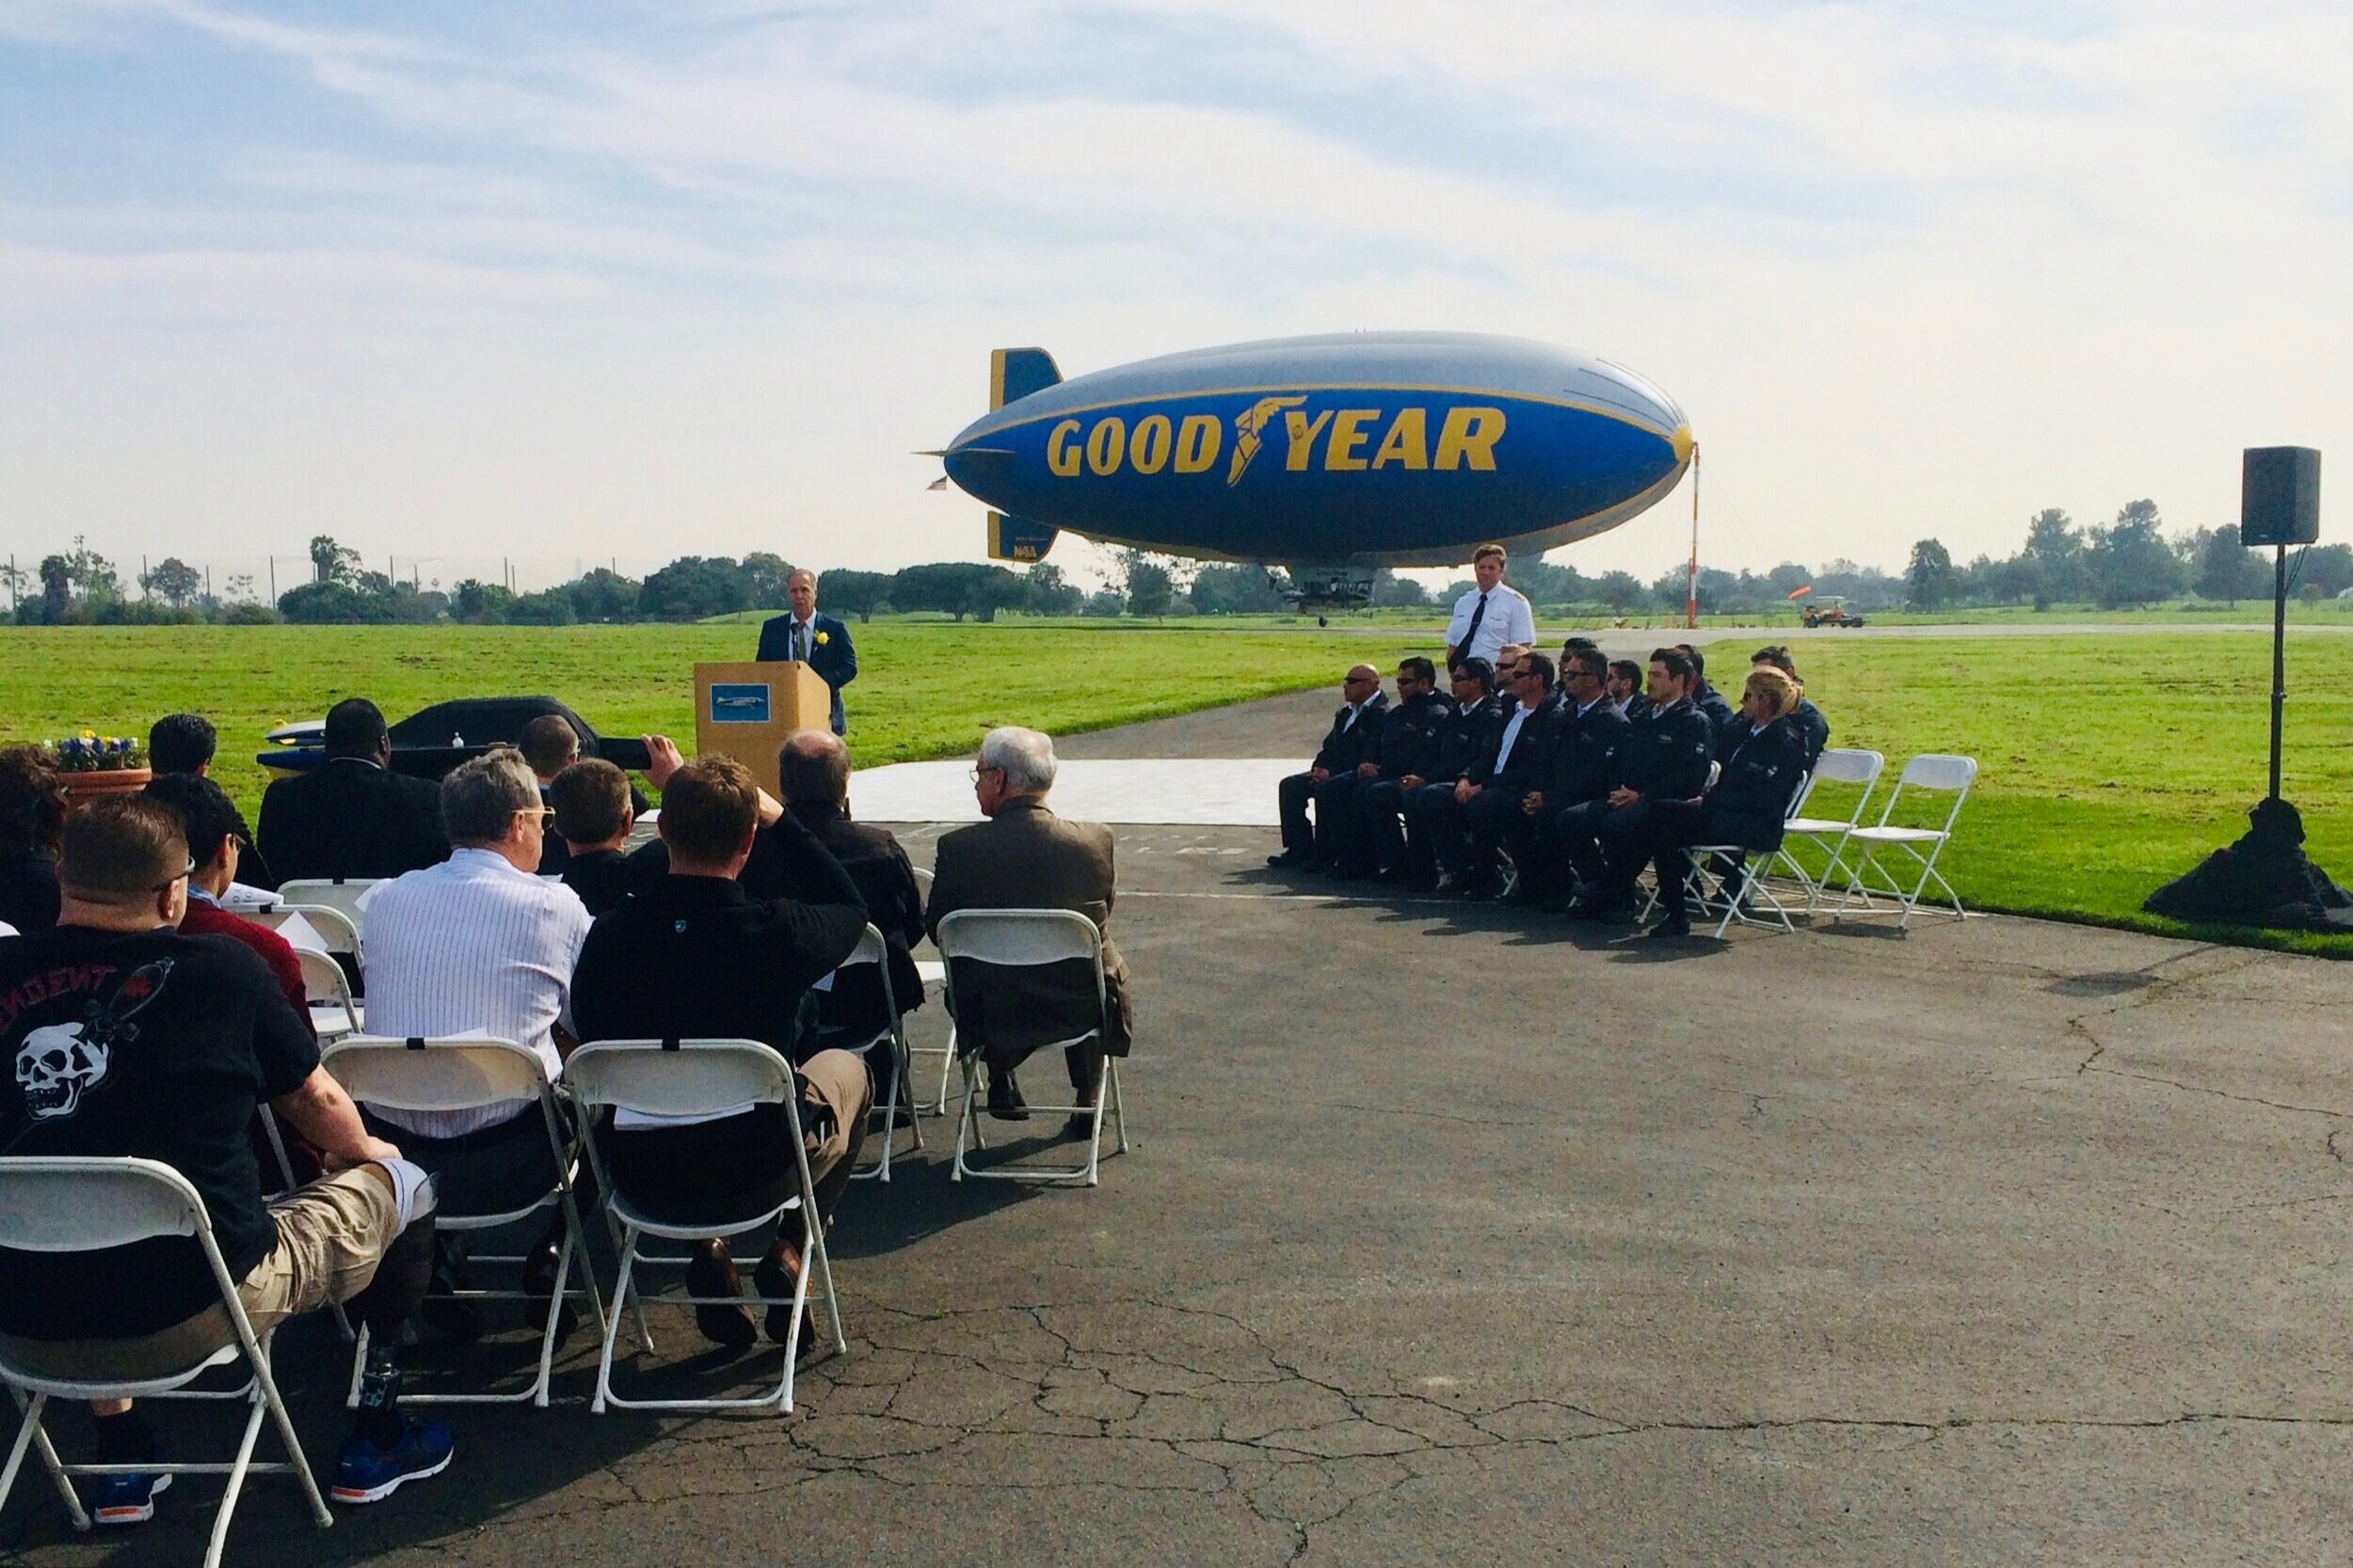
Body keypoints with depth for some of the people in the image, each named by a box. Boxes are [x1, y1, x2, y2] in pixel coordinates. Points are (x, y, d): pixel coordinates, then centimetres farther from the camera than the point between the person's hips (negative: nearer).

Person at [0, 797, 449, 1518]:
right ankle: (377, 1439, 27)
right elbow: (315, 1103, 7)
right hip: (191, 1316, -4)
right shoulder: (220, 970, -9)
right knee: (401, 1186, 17)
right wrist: (363, 1150, 29)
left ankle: (122, 1460, 39)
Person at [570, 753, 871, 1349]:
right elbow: (850, 907, 5)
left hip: (643, 1180, 3)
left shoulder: (607, 935, -13)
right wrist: (774, 812, 9)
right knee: (846, 1068, 28)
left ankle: (705, 1250, 22)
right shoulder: (778, 932, -19)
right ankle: (789, 1250, 15)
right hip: (762, 1173, -2)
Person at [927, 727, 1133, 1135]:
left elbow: (936, 930, -3)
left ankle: (1002, 1086, 38)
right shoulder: (1096, 841, -13)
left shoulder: (959, 848, -18)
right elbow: (1103, 915, 3)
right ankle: (1088, 1101, 33)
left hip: (993, 1015, 0)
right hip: (1081, 1009, 1)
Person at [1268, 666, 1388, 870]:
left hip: (1360, 775, -9)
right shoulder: (1345, 713, 20)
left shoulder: (1381, 714, -11)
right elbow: (1329, 746, 21)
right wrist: (1319, 768, -2)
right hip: (1335, 772, 9)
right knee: (1290, 785, -6)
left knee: (1326, 789, -35)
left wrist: (1331, 772, -21)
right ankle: (1300, 849, -5)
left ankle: (1326, 854, -23)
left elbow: (1369, 757, -20)